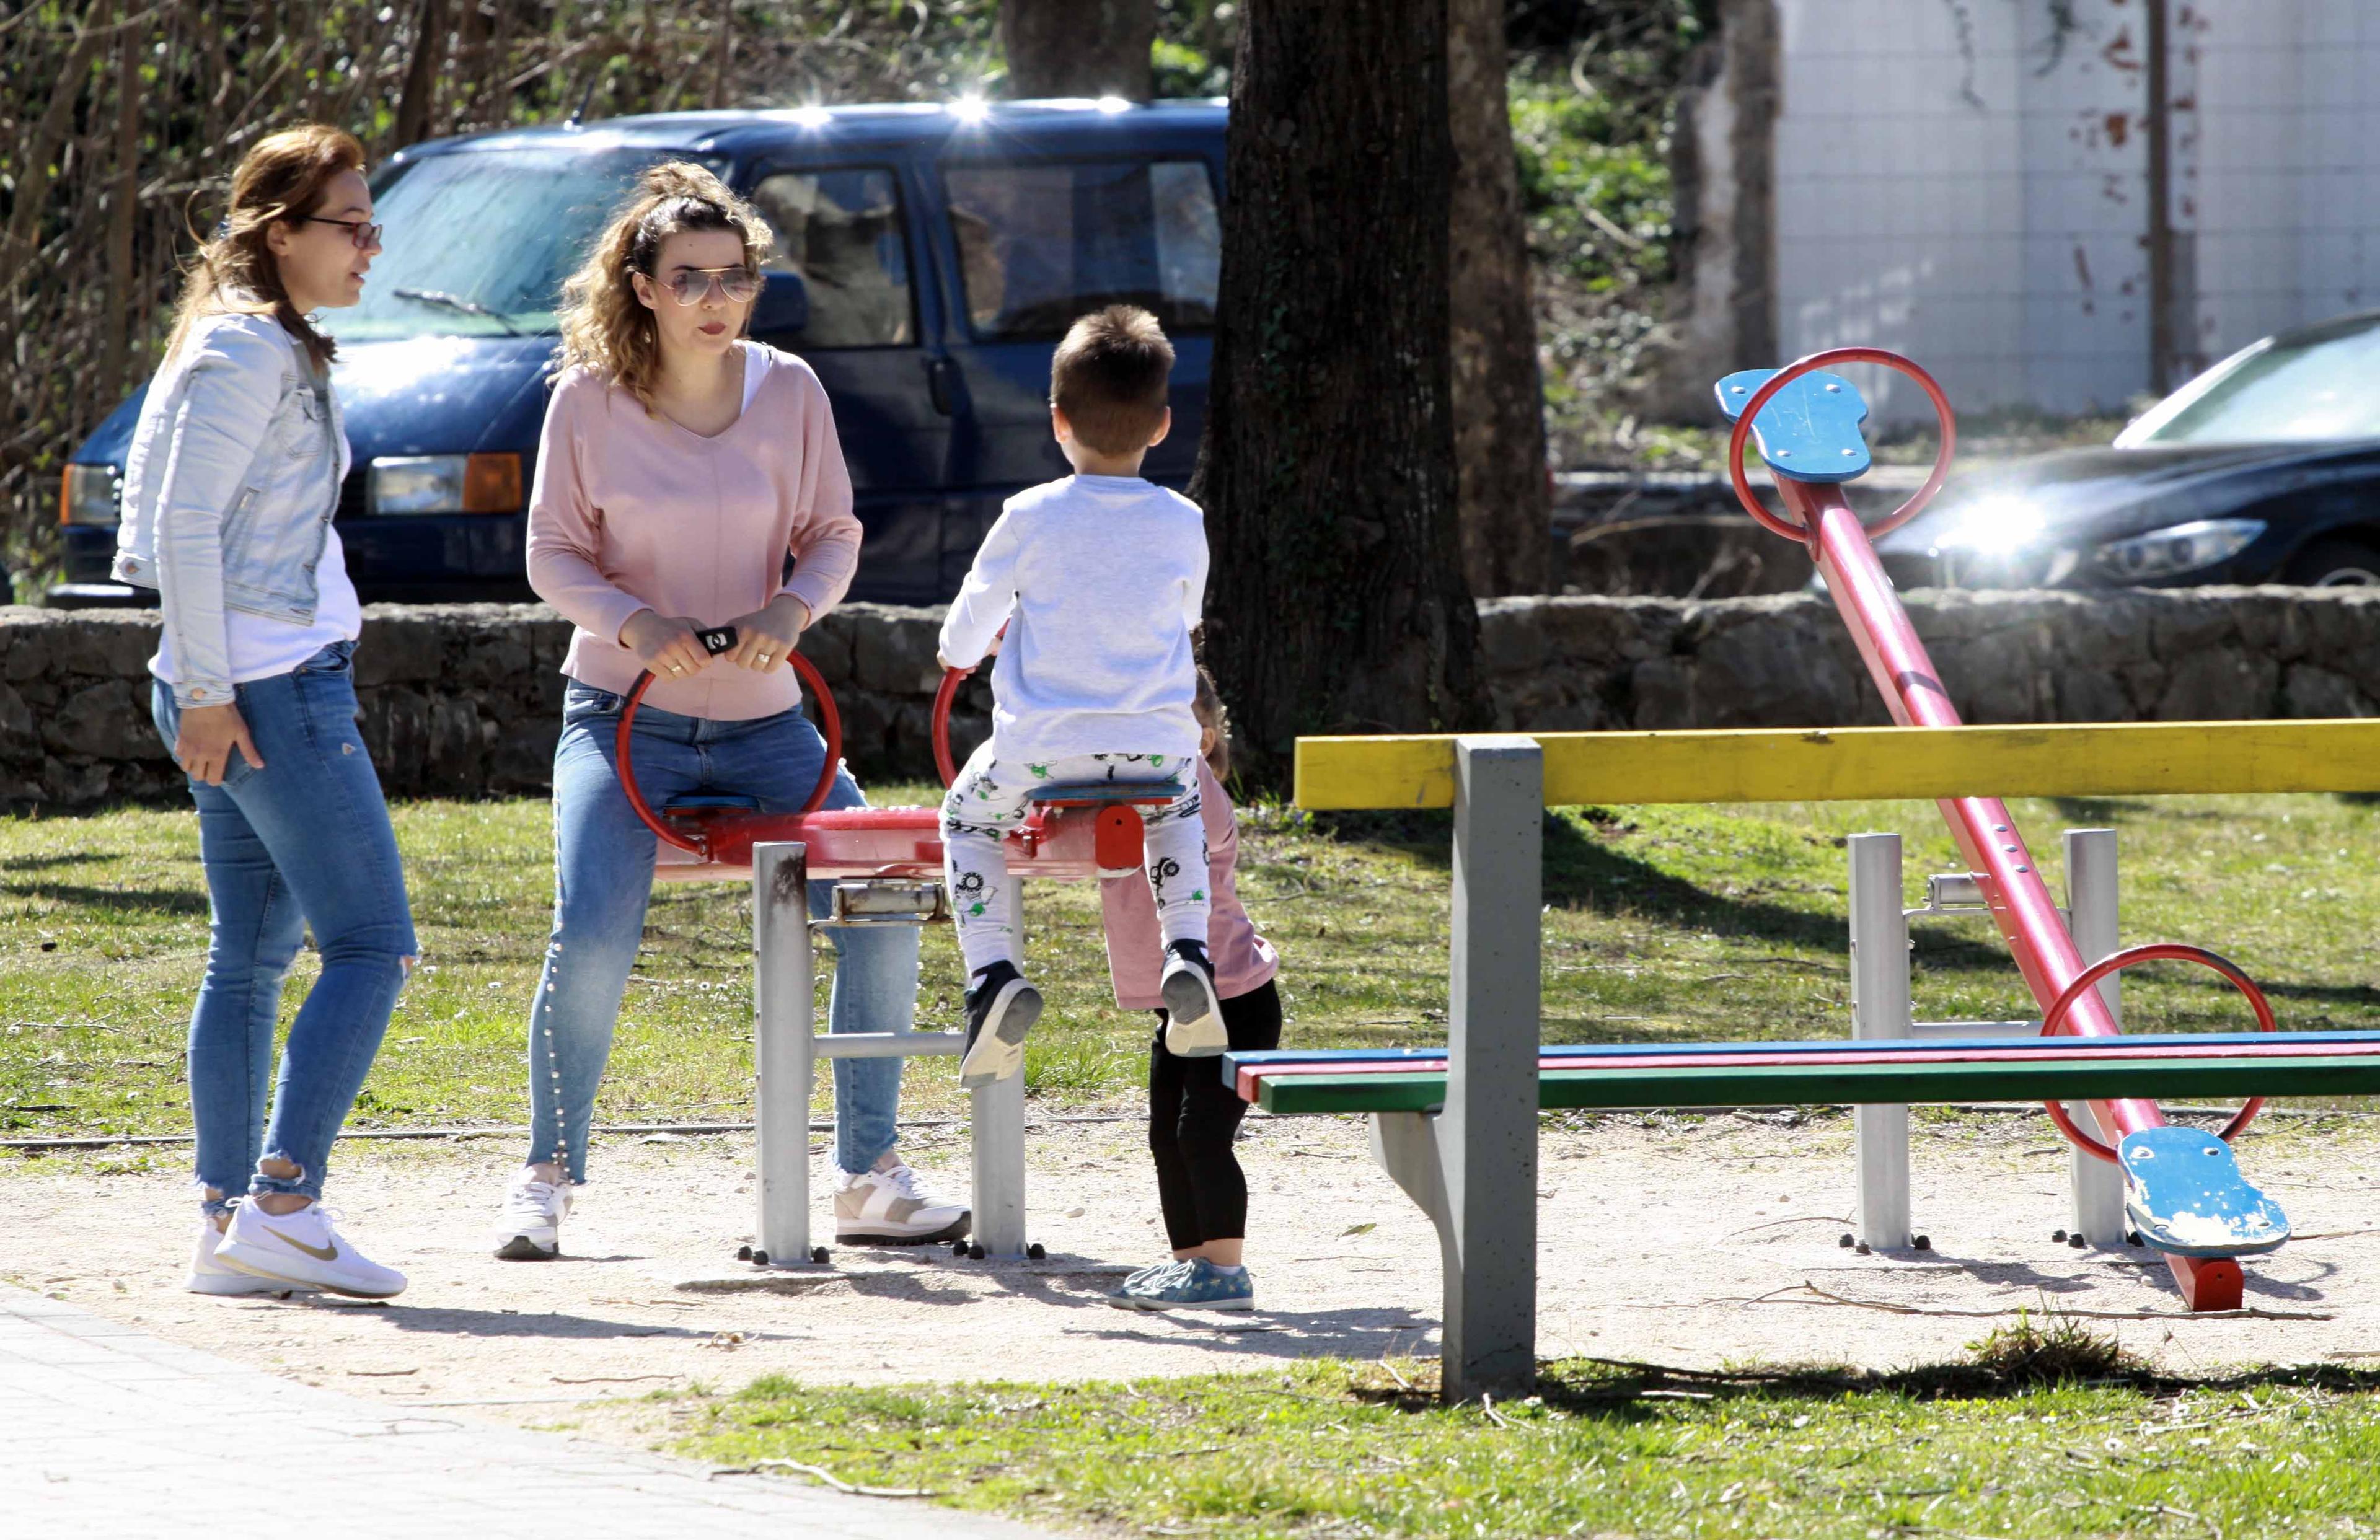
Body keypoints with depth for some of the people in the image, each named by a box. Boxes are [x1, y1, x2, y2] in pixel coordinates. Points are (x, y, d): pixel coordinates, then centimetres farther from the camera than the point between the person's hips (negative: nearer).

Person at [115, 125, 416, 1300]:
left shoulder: (275, 350, 18)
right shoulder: (247, 351, -12)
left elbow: (162, 526, 22)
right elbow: (183, 527, -17)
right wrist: (205, 691, -18)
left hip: (245, 689, 10)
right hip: (271, 684, -10)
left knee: (252, 956, 9)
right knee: (370, 944, -11)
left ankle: (228, 1225, 8)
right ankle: (282, 1204, -16)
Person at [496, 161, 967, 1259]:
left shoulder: (789, 391, -1)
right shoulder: (588, 399, -6)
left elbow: (834, 537, 6)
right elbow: (553, 554, -2)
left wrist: (791, 608, -15)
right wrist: (634, 623, -20)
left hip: (762, 718, 3)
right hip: (622, 714, -3)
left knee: (882, 911, -7)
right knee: (592, 934, -21)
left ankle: (870, 1178, 6)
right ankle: (548, 1178, -1)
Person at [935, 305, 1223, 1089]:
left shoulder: (1030, 518, -6)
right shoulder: (1183, 525, 1)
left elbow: (966, 632, 4)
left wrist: (963, 649, 29)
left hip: (1041, 747, -2)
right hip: (1157, 745, 2)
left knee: (969, 817, 25)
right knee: (1181, 808, 35)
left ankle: (993, 971, 3)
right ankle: (1186, 951, 13)